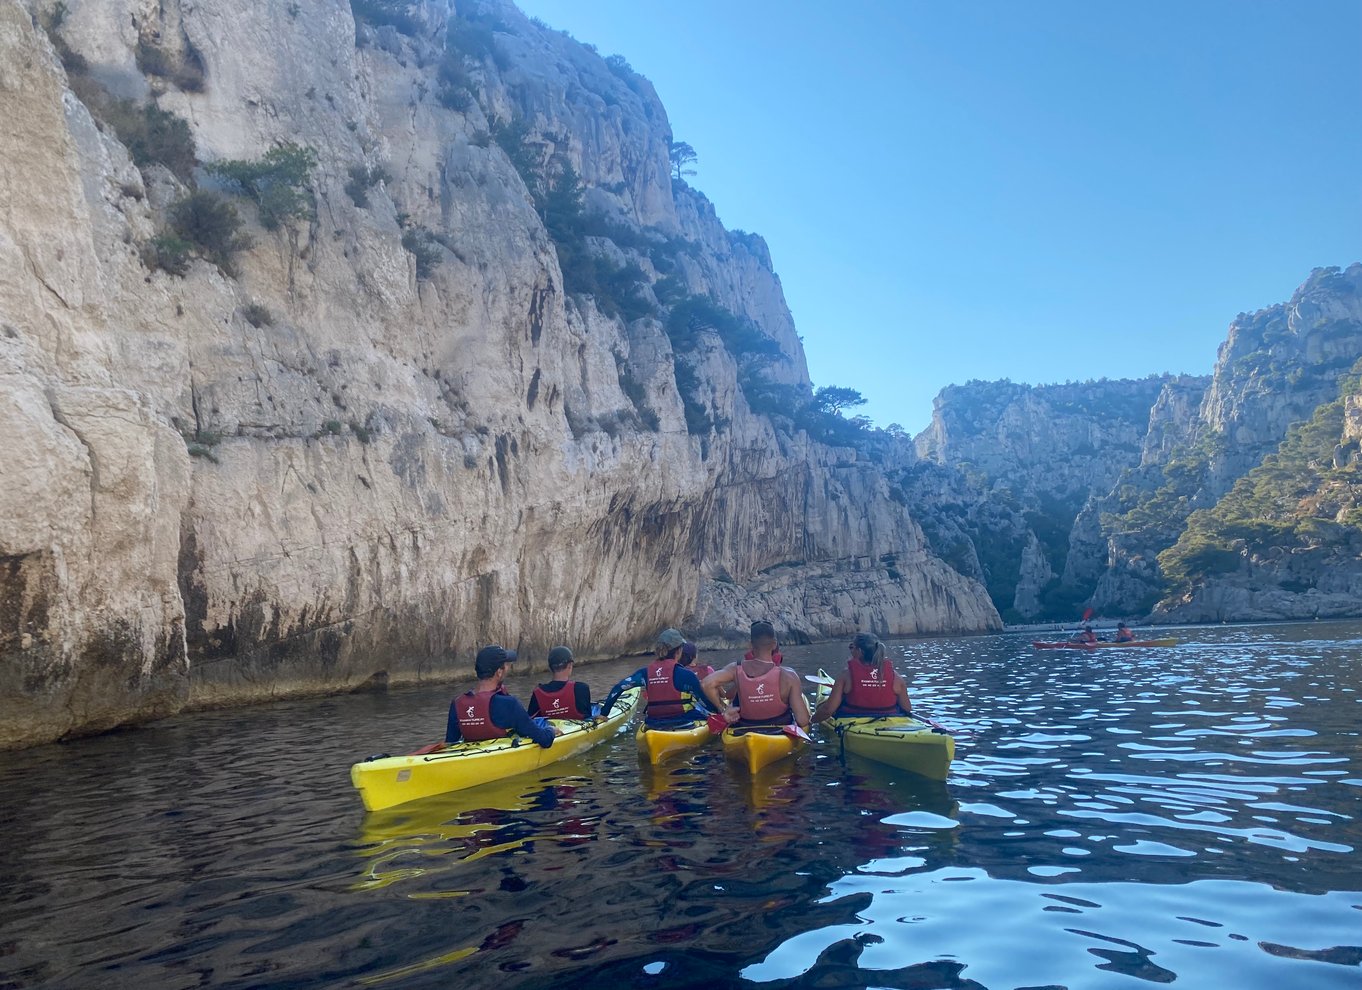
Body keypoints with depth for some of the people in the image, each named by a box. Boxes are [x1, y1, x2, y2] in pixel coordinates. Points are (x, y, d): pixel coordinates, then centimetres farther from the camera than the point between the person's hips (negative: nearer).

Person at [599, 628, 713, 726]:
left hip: (654, 727, 4)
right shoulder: (686, 675, -15)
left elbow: (618, 688, -3)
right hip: (683, 725, -4)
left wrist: (604, 713, 6)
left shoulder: (645, 673, -3)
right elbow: (706, 702, -7)